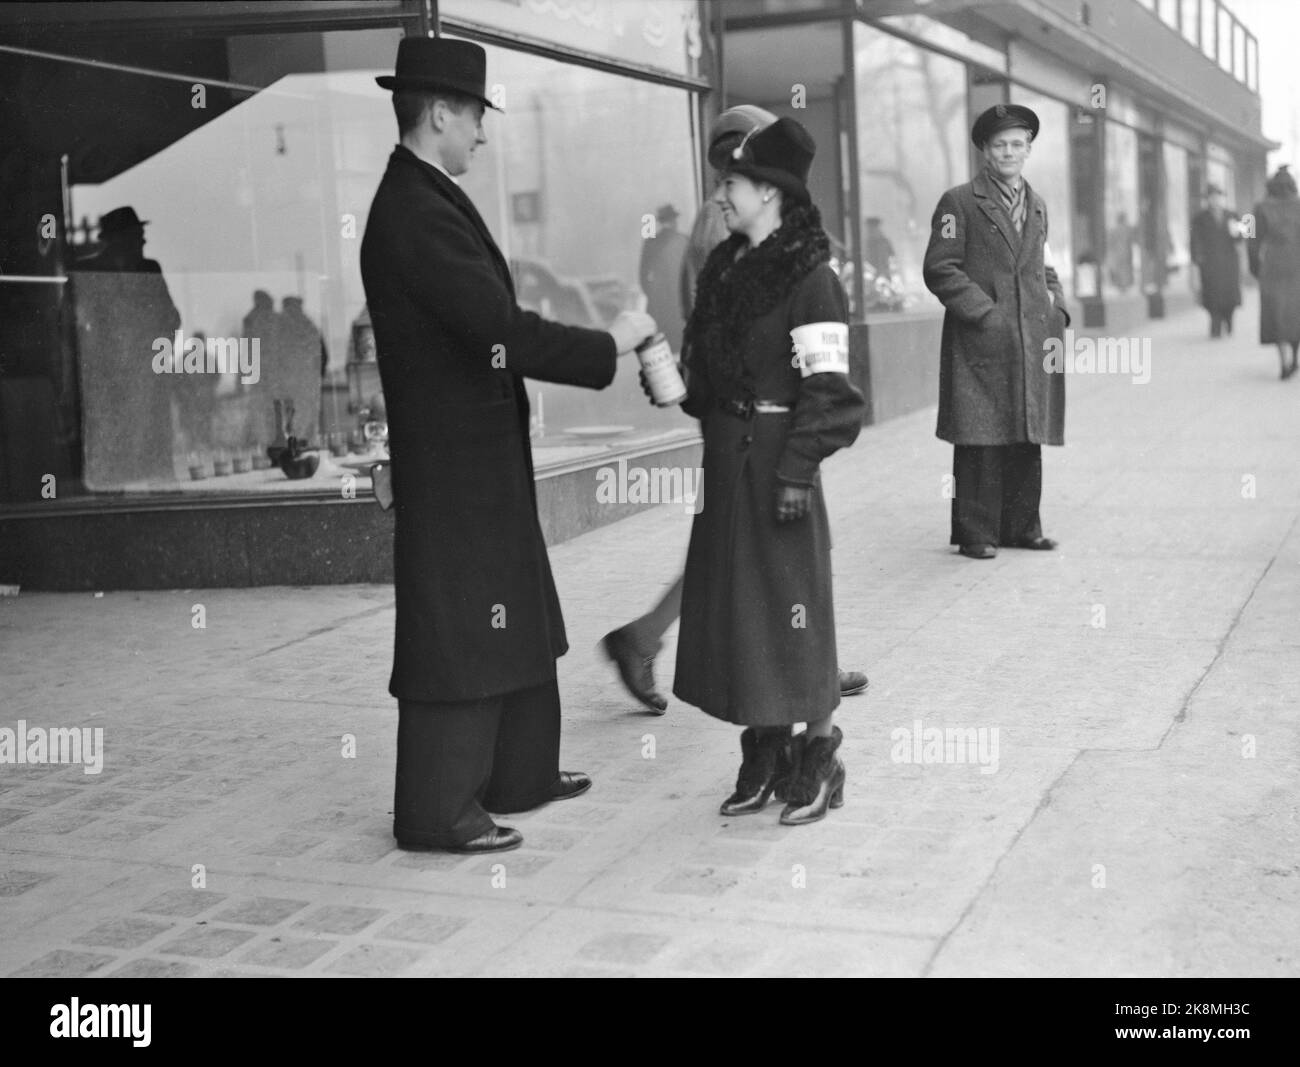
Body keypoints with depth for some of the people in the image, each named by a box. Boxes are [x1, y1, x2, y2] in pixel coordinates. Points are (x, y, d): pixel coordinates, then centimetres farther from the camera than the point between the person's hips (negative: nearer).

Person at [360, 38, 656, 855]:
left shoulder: (427, 203, 11)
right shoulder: (418, 216, -21)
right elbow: (503, 331, -25)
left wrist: (603, 342, 8)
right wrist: (609, 346, -15)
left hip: (481, 457, 10)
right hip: (451, 460, -10)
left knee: (513, 619, 19)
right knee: (455, 630, 0)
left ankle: (521, 772, 32)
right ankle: (436, 812, 12)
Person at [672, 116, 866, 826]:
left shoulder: (811, 280, -12)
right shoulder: (725, 268, 12)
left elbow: (826, 391, -15)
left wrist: (797, 469, -19)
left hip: (776, 465, -8)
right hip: (725, 462, 8)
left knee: (795, 613, 0)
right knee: (737, 611, 10)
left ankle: (818, 760, 13)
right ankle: (764, 754, 22)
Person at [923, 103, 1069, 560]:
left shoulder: (1037, 206, 19)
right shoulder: (959, 202, -1)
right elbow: (940, 269, -6)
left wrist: (1057, 304, 10)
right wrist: (984, 312, -13)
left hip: (1033, 341, 6)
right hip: (980, 340, -6)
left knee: (1027, 438, 8)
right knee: (979, 439, -6)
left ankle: (1021, 526, 18)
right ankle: (975, 534, 1)